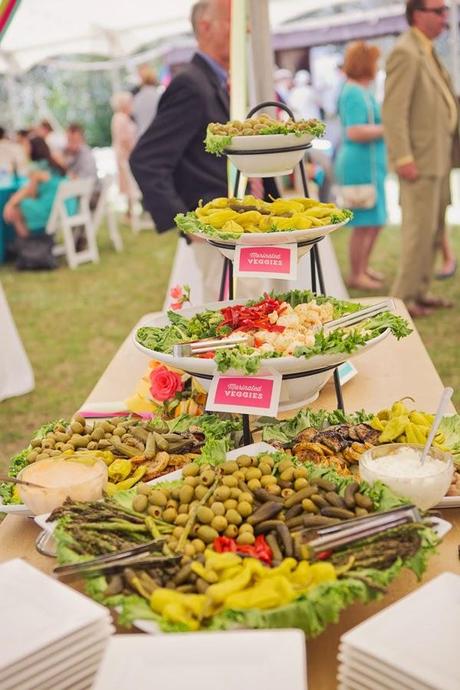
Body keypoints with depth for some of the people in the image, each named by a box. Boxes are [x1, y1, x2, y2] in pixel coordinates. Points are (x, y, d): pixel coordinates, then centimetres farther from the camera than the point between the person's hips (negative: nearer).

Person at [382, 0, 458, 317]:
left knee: (434, 231, 12)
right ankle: (404, 297, 1)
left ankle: (420, 291, 20)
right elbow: (393, 110, -18)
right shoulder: (405, 53, -11)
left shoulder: (428, 53, 18)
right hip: (420, 160, -9)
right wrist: (403, 158, -23)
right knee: (420, 229, -7)